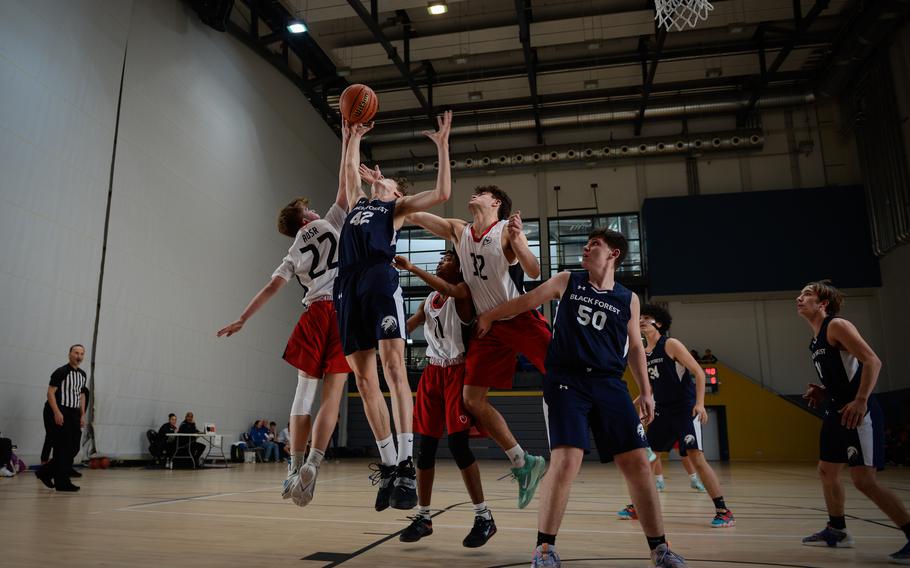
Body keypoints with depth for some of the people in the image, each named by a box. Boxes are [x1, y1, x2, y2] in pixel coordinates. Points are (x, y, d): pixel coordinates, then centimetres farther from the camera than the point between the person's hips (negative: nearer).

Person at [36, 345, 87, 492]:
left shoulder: (83, 375, 14)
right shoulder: (61, 372, -9)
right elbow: (50, 392, -14)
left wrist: (82, 415, 14)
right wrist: (57, 412, -22)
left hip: (73, 414, 8)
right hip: (59, 413, -8)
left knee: (74, 448, 6)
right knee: (63, 448, -6)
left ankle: (45, 472, 23)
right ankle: (62, 482, 3)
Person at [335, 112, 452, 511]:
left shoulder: (398, 208, 20)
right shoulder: (358, 202, 33)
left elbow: (443, 194, 9)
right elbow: (350, 168, 46)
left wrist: (442, 145, 10)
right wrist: (354, 137, 49)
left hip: (380, 280, -5)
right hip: (347, 285, 5)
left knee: (392, 366, -18)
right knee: (364, 379, -1)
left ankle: (406, 464, -21)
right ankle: (388, 466, 3)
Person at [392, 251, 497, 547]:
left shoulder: (464, 290, -5)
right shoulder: (429, 299, 16)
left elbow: (451, 291, -29)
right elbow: (404, 327, 16)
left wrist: (411, 267, -29)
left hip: (456, 371, -7)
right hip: (432, 372, 7)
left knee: (457, 443, -13)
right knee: (425, 446, 6)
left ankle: (484, 517, -1)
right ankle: (423, 517, 17)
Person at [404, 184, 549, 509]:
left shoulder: (507, 229, -6)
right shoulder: (458, 231, 10)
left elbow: (534, 272, -16)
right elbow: (413, 215, 12)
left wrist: (517, 240, -30)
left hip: (521, 319, -5)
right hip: (488, 327, 6)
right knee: (472, 400, 0)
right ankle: (523, 464, 11)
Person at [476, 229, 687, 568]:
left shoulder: (628, 299, 12)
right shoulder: (567, 282, 9)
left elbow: (635, 348, 18)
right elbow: (525, 302, 16)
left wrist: (645, 392, 12)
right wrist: (489, 316, 20)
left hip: (609, 384, 3)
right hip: (566, 380, -2)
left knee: (637, 463, 0)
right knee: (566, 460, -16)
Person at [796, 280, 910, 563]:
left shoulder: (837, 325, -11)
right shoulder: (816, 340, 16)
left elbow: (872, 361, -21)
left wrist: (861, 400, -29)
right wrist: (823, 392, 10)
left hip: (857, 411, -10)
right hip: (837, 411, 10)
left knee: (863, 480, -12)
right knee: (827, 471, 17)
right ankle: (837, 531, 30)